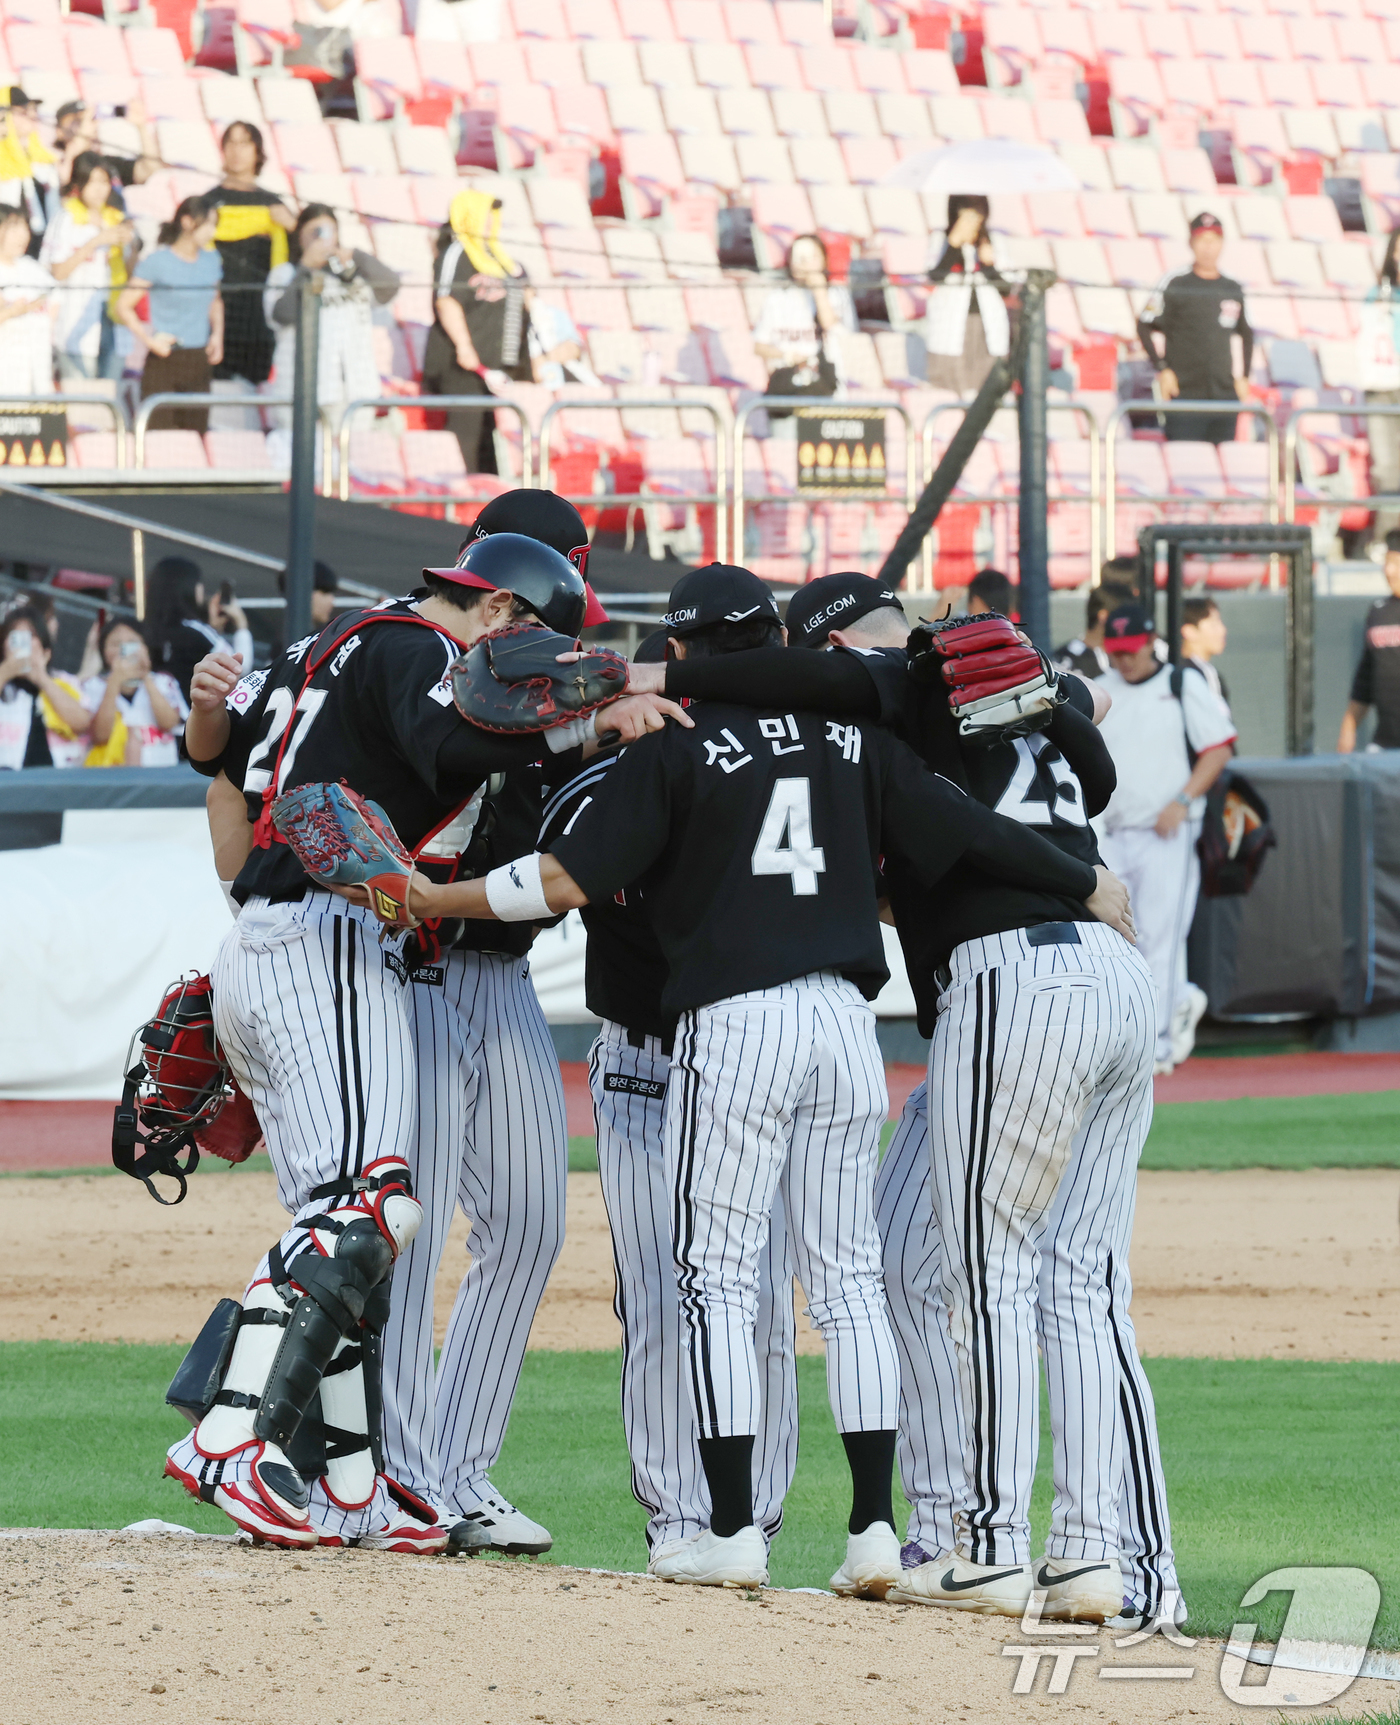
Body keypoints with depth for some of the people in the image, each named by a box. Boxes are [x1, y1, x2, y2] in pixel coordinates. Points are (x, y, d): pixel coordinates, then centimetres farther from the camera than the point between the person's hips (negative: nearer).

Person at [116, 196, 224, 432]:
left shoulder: (211, 261, 10)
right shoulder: (157, 261, -7)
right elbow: (123, 307, -7)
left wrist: (217, 334, 11)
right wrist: (149, 340, -15)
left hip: (198, 362, 5)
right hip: (164, 363, -5)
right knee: (157, 439, -10)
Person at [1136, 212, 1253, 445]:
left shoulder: (1233, 289, 12)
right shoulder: (1175, 284, -1)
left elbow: (1246, 334, 25)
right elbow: (1145, 327, 1)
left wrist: (1243, 377, 15)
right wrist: (1162, 370, -8)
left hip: (1225, 394, 4)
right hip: (1184, 393, -4)